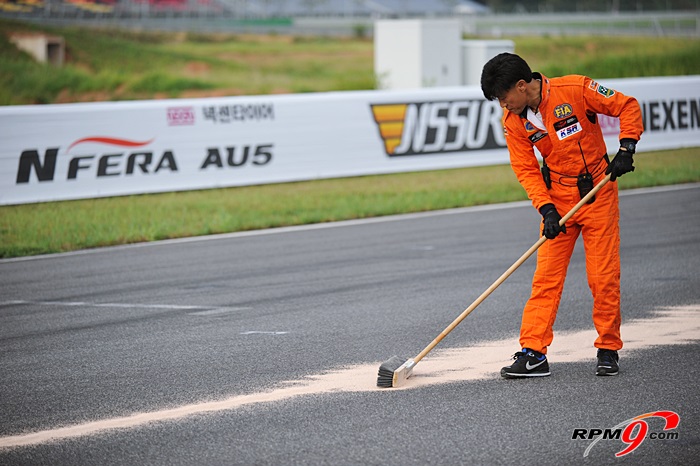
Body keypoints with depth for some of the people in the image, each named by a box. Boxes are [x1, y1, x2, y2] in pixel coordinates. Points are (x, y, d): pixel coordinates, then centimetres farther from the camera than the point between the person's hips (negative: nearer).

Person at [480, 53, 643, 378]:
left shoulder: (575, 90, -18)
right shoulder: (513, 120, -5)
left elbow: (627, 107, -9)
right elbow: (526, 170, -3)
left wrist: (626, 149, -19)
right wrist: (546, 208, -15)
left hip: (598, 190, -3)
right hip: (558, 198, 3)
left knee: (604, 276, -2)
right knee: (546, 275, -3)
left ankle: (608, 348, 11)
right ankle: (533, 353, -3)